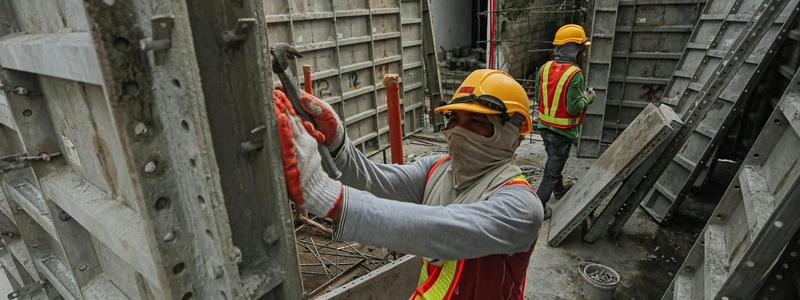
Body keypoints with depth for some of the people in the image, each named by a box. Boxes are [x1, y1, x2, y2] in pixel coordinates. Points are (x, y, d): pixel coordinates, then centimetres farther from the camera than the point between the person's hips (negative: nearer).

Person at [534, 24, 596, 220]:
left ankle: (559, 188, 51)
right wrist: (587, 98, -4)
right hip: (563, 130, -7)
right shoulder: (574, 74, -22)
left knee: (554, 161, 27)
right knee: (552, 168, 5)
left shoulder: (545, 68, -2)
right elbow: (574, 107, -22)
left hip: (545, 126, 7)